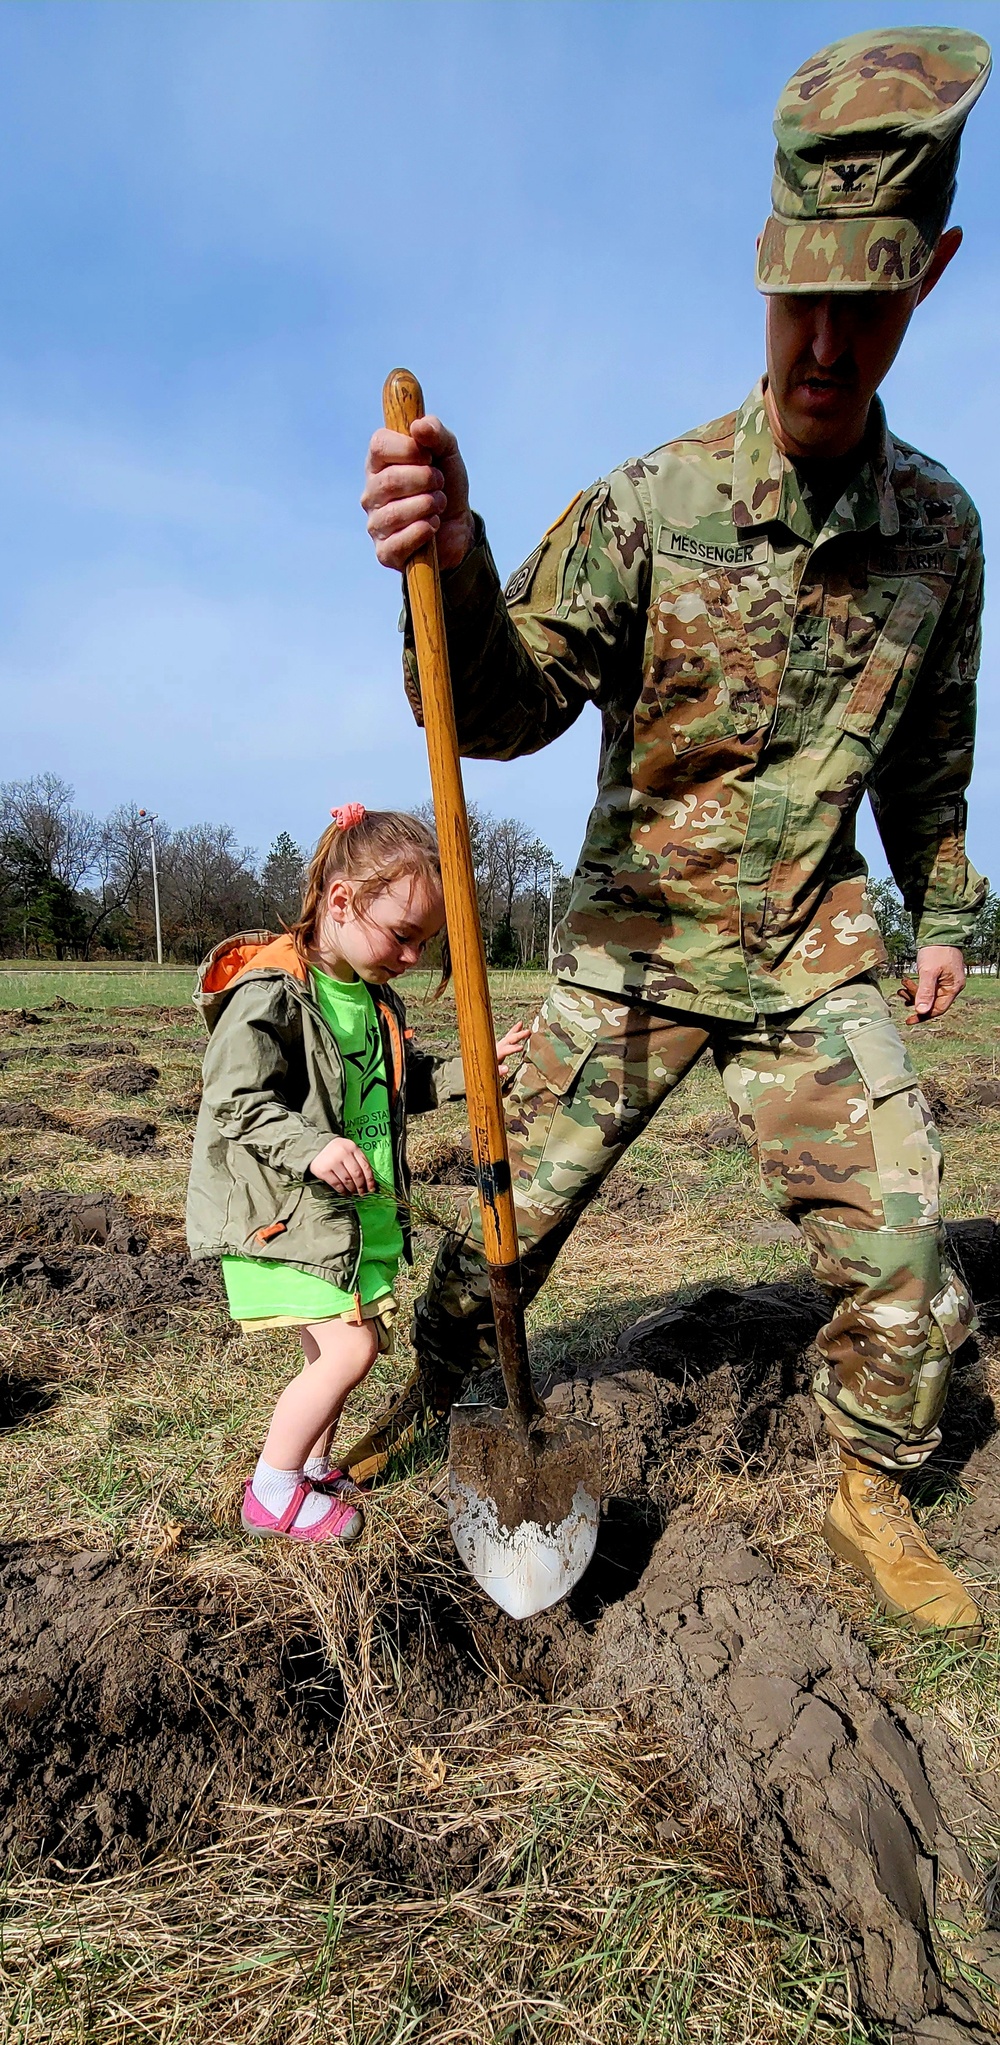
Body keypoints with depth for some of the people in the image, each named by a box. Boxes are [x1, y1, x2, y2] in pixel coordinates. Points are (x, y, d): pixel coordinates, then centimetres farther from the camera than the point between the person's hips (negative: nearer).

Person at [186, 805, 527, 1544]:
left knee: (337, 1349, 15)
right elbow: (236, 1102, -21)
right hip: (284, 1212, -8)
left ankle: (313, 1468, 36)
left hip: (362, 1212, 8)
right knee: (348, 1349, -11)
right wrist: (312, 1148, -33)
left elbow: (407, 1086, 20)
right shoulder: (270, 993, -18)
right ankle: (271, 1493, 9)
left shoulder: (377, 1000, 8)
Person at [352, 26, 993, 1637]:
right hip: (636, 945, -2)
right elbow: (511, 709, -19)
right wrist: (456, 565, -38)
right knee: (512, 1212, 5)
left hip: (815, 958, 3)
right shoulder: (649, 506, -11)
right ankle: (432, 1393, 34)